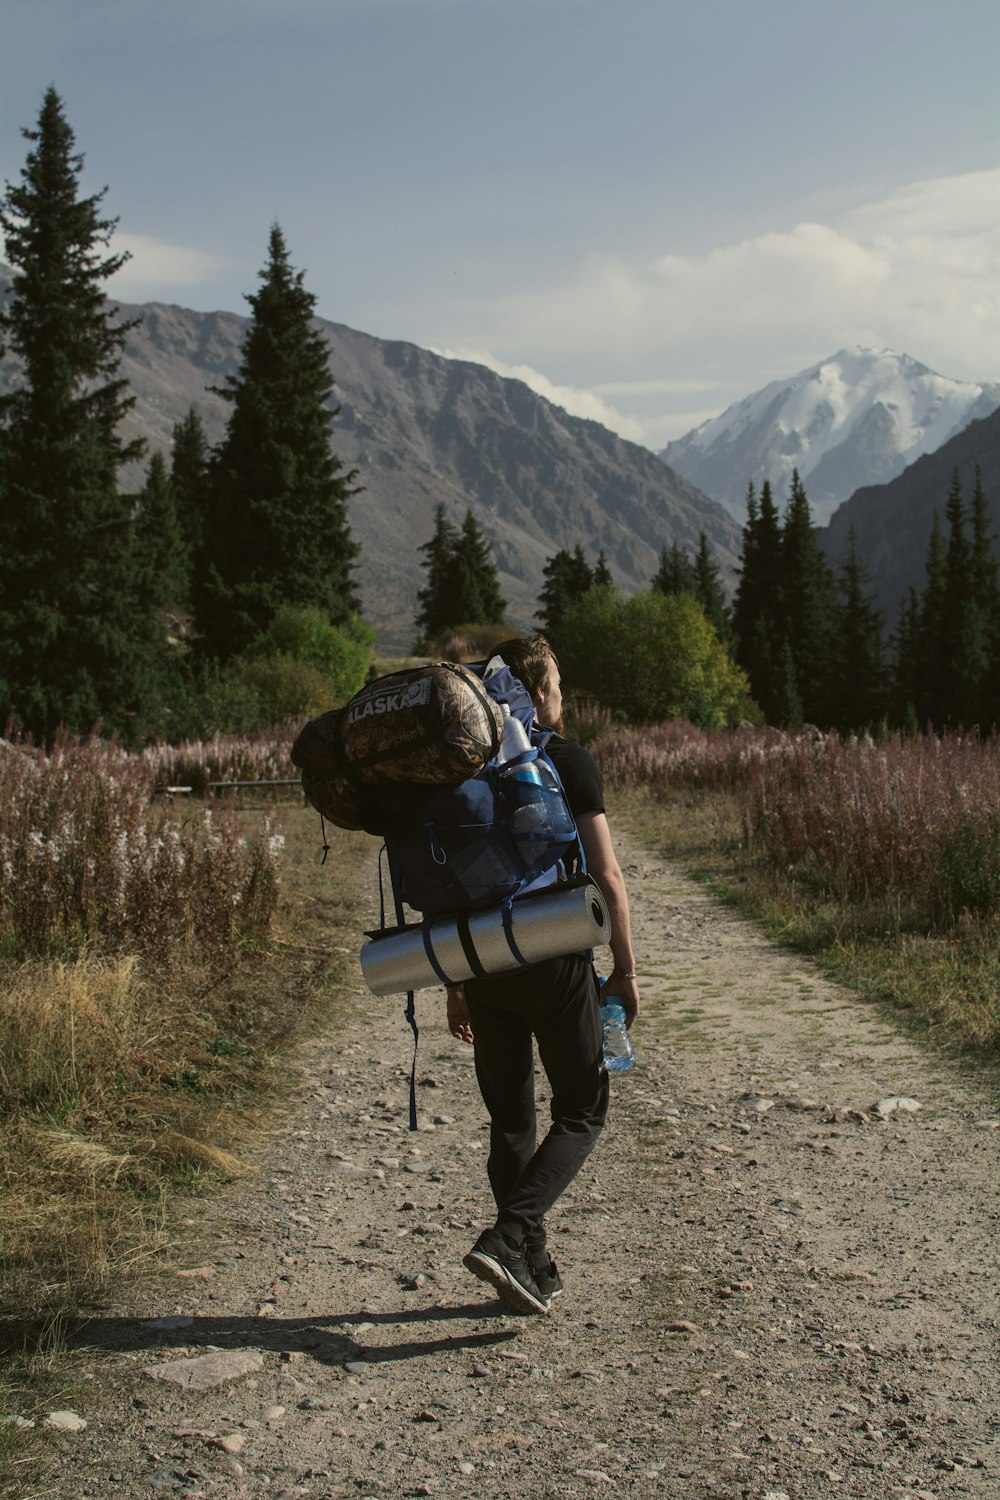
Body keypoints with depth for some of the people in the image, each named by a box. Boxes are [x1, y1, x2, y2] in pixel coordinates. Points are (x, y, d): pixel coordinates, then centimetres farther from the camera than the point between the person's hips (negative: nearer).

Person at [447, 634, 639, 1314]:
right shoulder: (569, 761, -6)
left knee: (510, 1121, 14)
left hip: (482, 967, 5)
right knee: (581, 1112, 8)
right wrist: (626, 968, -1)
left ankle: (534, 1271, 19)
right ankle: (507, 1238, -10)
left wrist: (455, 986, 16)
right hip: (554, 963, -5)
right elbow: (606, 876, -10)